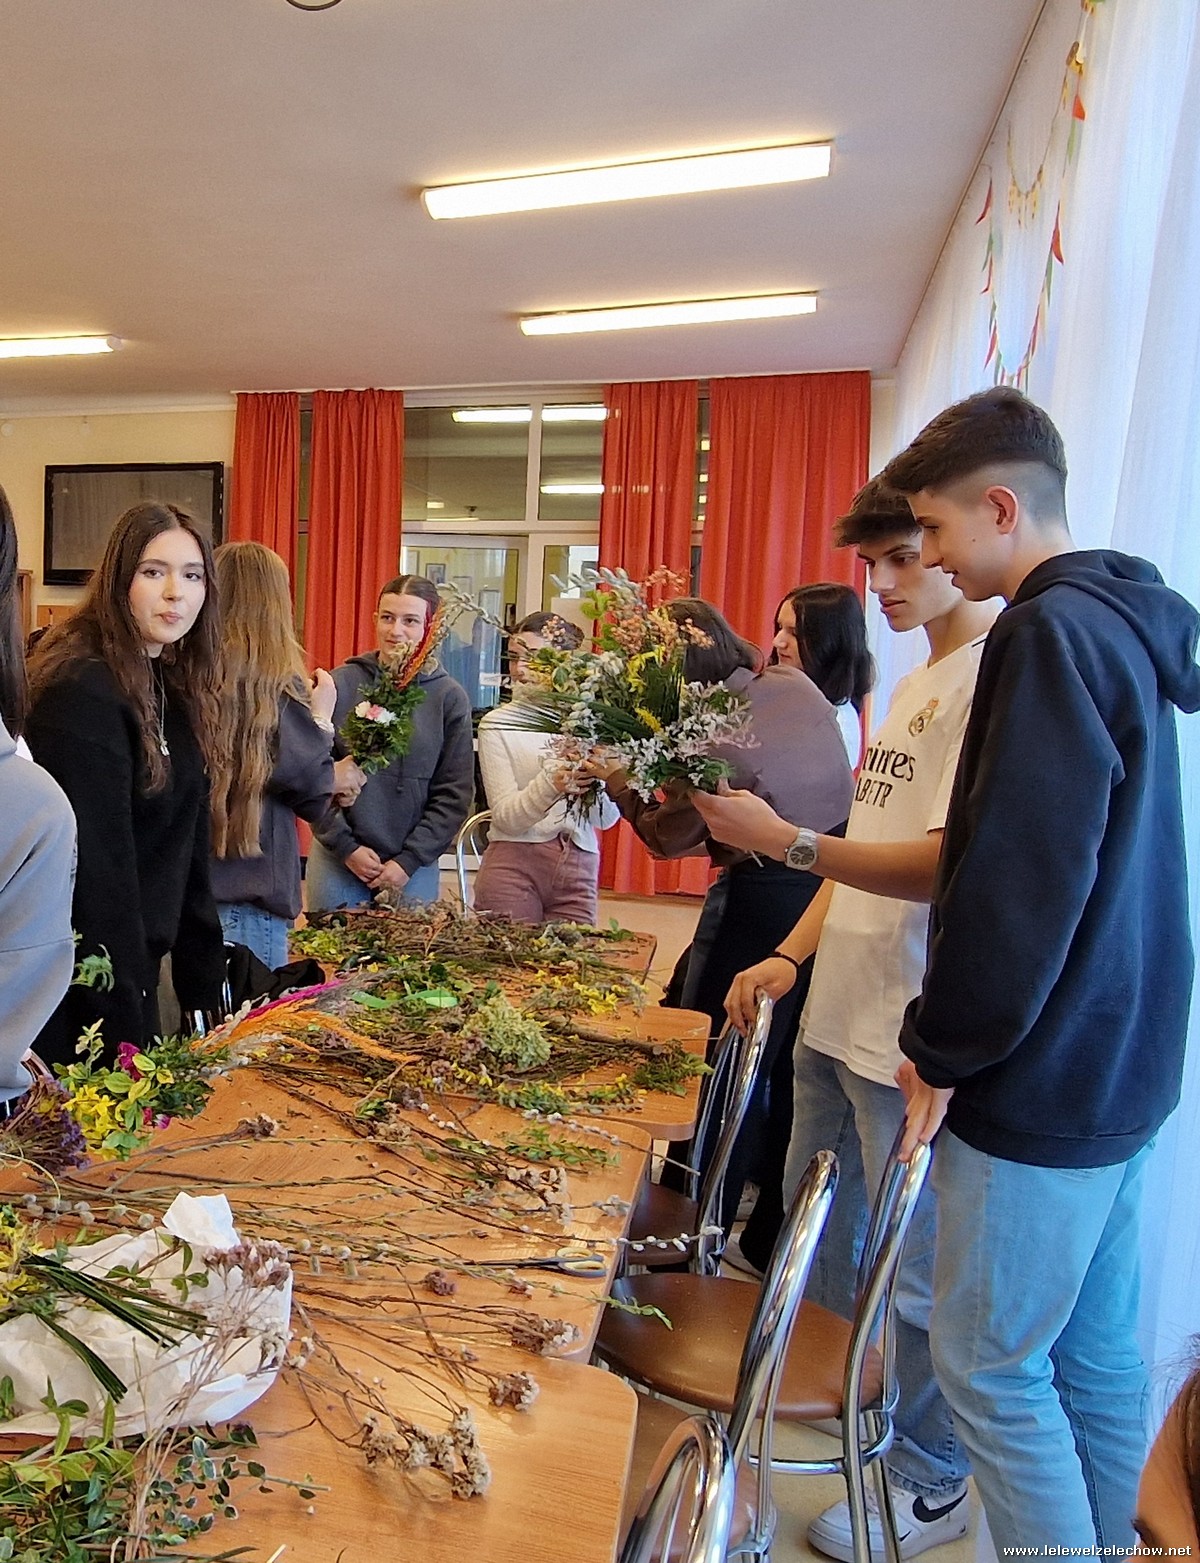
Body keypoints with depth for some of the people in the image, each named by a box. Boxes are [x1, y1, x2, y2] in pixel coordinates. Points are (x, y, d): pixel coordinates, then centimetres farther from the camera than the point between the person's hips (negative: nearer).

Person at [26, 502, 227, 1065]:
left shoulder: (172, 686, 5)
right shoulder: (84, 690, -20)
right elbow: (97, 866, -23)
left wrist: (203, 986, 7)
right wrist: (125, 1029, -20)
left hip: (135, 959, 8)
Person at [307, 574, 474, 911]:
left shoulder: (450, 698, -2)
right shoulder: (341, 684, -4)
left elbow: (454, 794, -1)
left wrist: (409, 860, -6)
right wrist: (347, 847, -7)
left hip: (414, 868, 0)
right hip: (337, 860, 0)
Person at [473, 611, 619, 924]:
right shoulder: (497, 723, 1)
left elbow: (607, 819, 2)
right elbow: (506, 816, -8)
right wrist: (551, 785, -26)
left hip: (578, 867, 2)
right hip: (513, 865, -1)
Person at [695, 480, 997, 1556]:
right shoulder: (910, 688, 14)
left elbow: (950, 867, -24)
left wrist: (785, 841, -29)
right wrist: (792, 956, 9)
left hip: (914, 1036, -9)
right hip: (837, 1013, 9)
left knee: (914, 1269, 9)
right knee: (817, 1229, 23)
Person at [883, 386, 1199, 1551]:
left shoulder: (1052, 633, -18)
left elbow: (1019, 883, -23)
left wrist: (944, 1047, -11)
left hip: (1043, 1075, -10)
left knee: (991, 1364, 5)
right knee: (1097, 1353, 20)